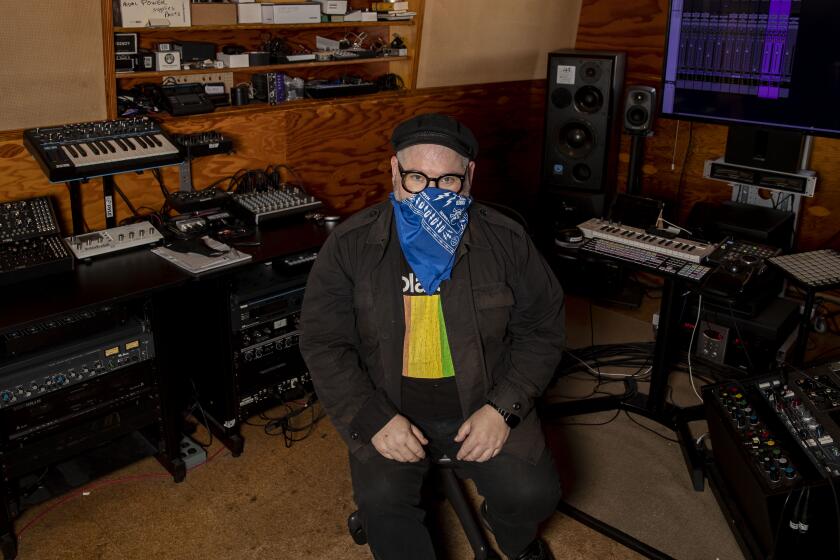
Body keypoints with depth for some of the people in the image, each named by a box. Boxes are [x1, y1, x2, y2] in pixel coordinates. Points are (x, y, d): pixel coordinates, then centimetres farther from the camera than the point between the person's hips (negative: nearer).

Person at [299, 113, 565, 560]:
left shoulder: (505, 240, -4)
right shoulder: (350, 245, -7)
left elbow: (541, 329, 2)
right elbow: (324, 343, -6)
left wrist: (503, 407, -11)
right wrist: (373, 419, -17)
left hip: (483, 402, 1)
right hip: (389, 407, 0)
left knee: (533, 493, -15)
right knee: (381, 501, -25)